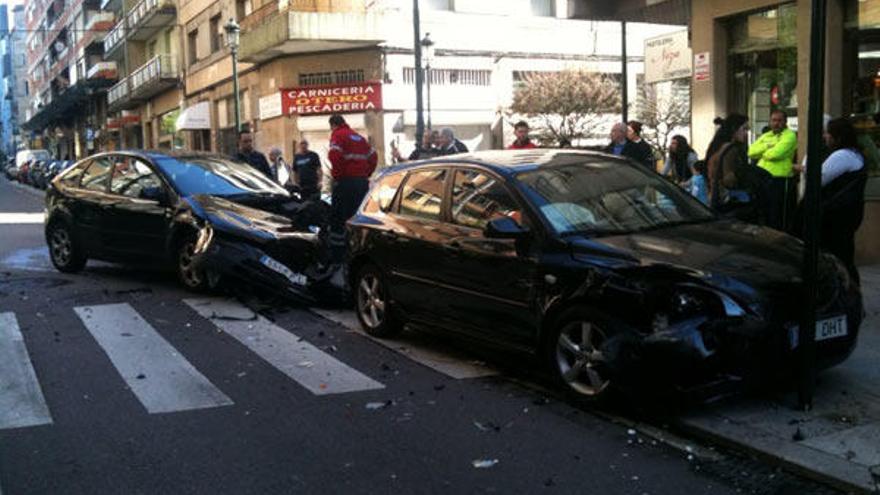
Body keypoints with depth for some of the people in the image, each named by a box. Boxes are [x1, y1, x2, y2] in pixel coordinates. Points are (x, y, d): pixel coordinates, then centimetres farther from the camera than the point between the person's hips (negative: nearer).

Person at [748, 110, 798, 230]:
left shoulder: (789, 135, -4)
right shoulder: (765, 136, 18)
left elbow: (776, 153, -19)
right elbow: (751, 151, 4)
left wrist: (762, 153, 0)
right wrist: (767, 146, -9)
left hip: (780, 182, -7)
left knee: (779, 222, -3)